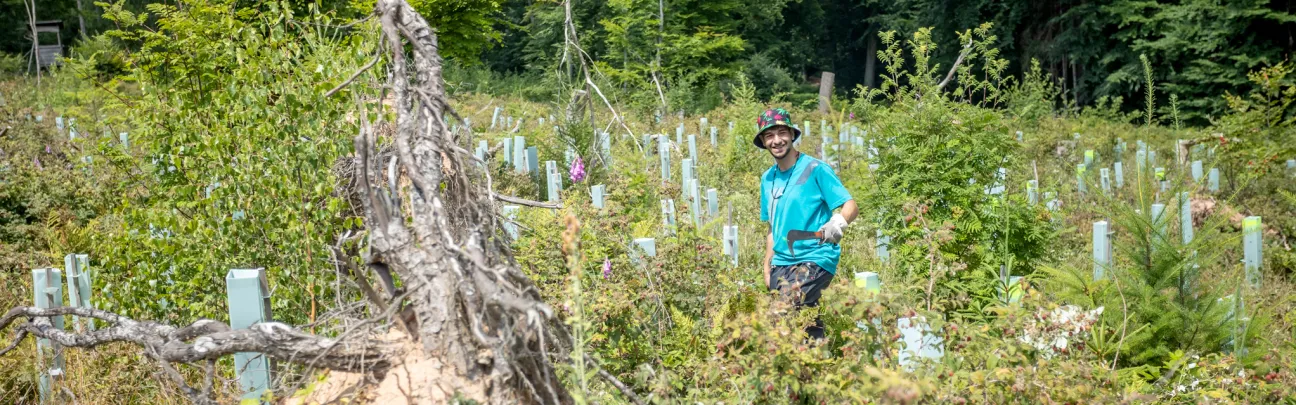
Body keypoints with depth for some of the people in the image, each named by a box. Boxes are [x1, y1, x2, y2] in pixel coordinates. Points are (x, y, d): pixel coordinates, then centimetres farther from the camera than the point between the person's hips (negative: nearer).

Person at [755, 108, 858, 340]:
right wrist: (767, 268, 16)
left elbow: (851, 206, -10)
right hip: (781, 262, 6)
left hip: (814, 259, -6)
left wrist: (838, 222, -32)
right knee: (807, 325, 5)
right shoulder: (768, 179, 14)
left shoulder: (815, 170, -5)